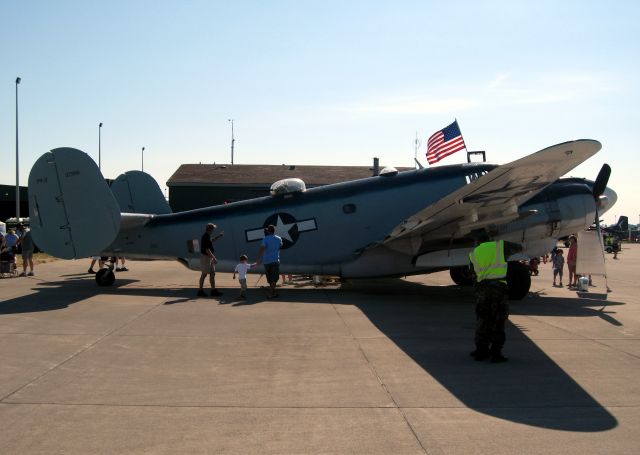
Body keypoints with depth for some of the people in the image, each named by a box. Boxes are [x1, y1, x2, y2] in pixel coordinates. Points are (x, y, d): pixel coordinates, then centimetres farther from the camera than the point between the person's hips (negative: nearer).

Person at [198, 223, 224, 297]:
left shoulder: (207, 236, 9)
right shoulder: (206, 237, -21)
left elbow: (212, 240, 33)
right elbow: (207, 250, -25)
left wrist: (219, 235, 32)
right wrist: (214, 258, -24)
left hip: (210, 257, 10)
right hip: (205, 257, -10)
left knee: (212, 274, 8)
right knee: (204, 274, -2)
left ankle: (213, 291, 9)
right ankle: (200, 291, 7)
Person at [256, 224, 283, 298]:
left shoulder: (265, 239, -4)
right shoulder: (278, 239, 4)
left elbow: (262, 249, -18)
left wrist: (259, 259, -22)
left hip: (266, 261, 1)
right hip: (275, 261, -1)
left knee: (270, 279, 15)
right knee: (274, 278, 1)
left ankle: (273, 292, 27)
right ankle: (270, 293, -10)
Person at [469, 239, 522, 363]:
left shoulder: (473, 254, 13)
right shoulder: (500, 246, 5)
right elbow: (519, 248, 18)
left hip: (482, 287, 3)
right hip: (499, 287, -3)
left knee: (482, 320, 13)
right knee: (498, 322, 3)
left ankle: (481, 351, 15)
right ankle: (495, 353, 2)